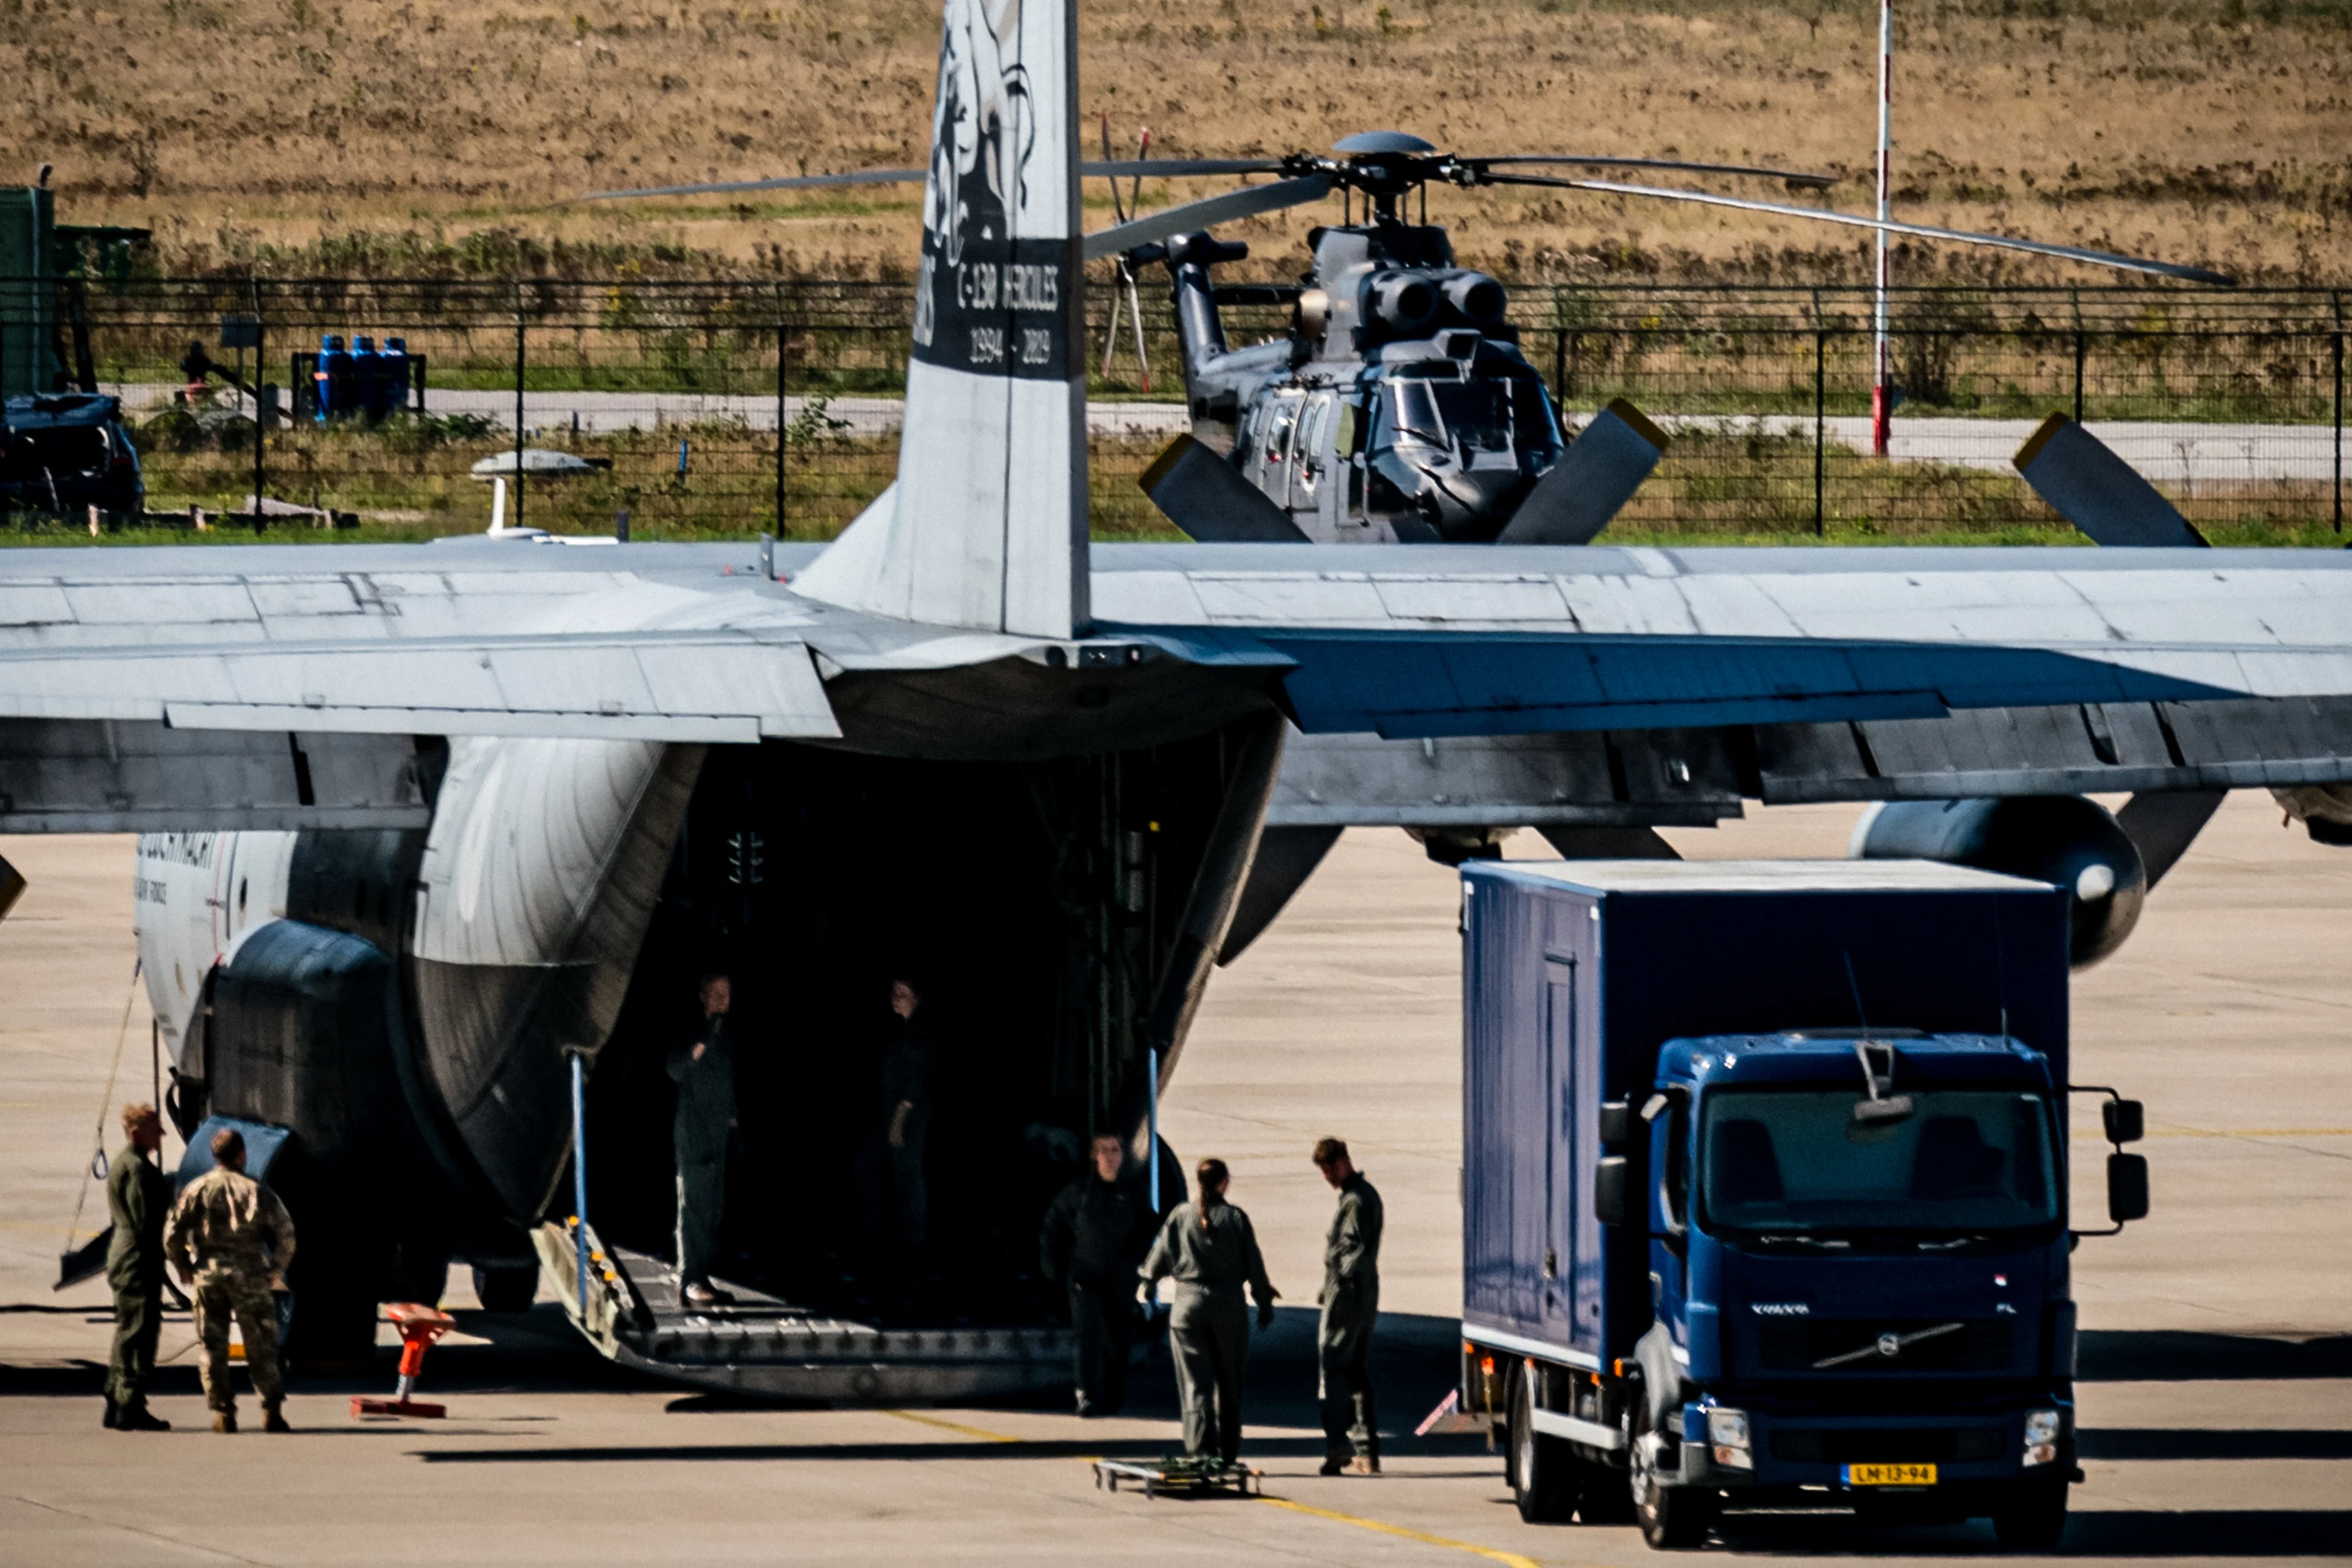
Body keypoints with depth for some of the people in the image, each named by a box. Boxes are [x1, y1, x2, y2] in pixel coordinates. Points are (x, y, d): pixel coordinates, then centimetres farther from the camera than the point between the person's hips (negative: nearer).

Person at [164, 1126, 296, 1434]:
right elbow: (285, 1231, -4)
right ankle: (271, 1411, -2)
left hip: (208, 1274, 1)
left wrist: (183, 1267, 14)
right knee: (261, 1346, 4)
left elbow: (172, 1234, -2)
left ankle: (223, 1413, 6)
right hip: (249, 1277, -1)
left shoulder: (197, 1189, 1)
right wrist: (277, 1268, 10)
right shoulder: (256, 1190, -2)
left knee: (213, 1348, 8)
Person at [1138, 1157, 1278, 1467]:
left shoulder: (1180, 1216, -1)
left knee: (1196, 1383, -1)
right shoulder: (1236, 1218, -4)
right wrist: (1265, 1305, 11)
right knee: (1228, 1383, 12)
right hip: (1229, 1307, 0)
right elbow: (1254, 1266, -1)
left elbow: (1160, 1258, 6)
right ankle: (1228, 1452, 17)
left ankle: (1202, 1449, -14)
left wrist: (1148, 1280, 28)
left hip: (1188, 1304, 0)